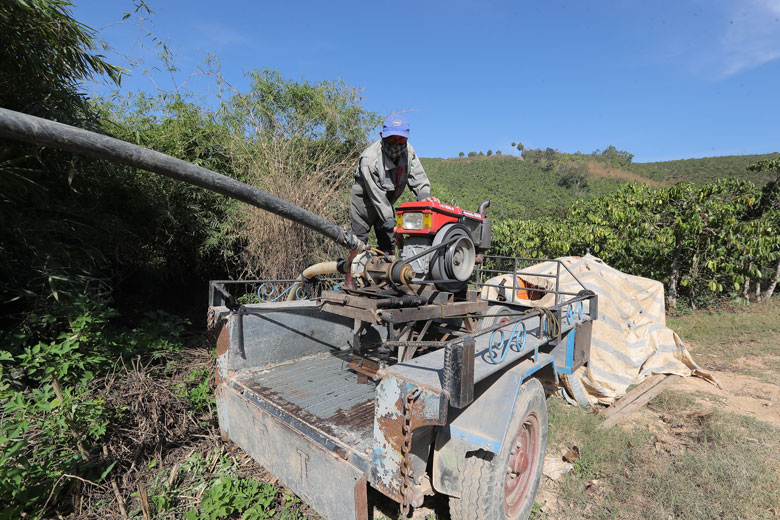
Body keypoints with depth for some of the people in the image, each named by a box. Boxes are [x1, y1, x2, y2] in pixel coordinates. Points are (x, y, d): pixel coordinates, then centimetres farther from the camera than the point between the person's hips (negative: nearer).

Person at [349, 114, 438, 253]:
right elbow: (377, 195, -29)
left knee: (388, 242, 9)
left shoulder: (408, 151, -14)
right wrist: (390, 222, -30)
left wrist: (424, 196, -36)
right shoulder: (369, 159, -31)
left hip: (386, 204, 5)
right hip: (363, 202, -5)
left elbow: (418, 177, -13)